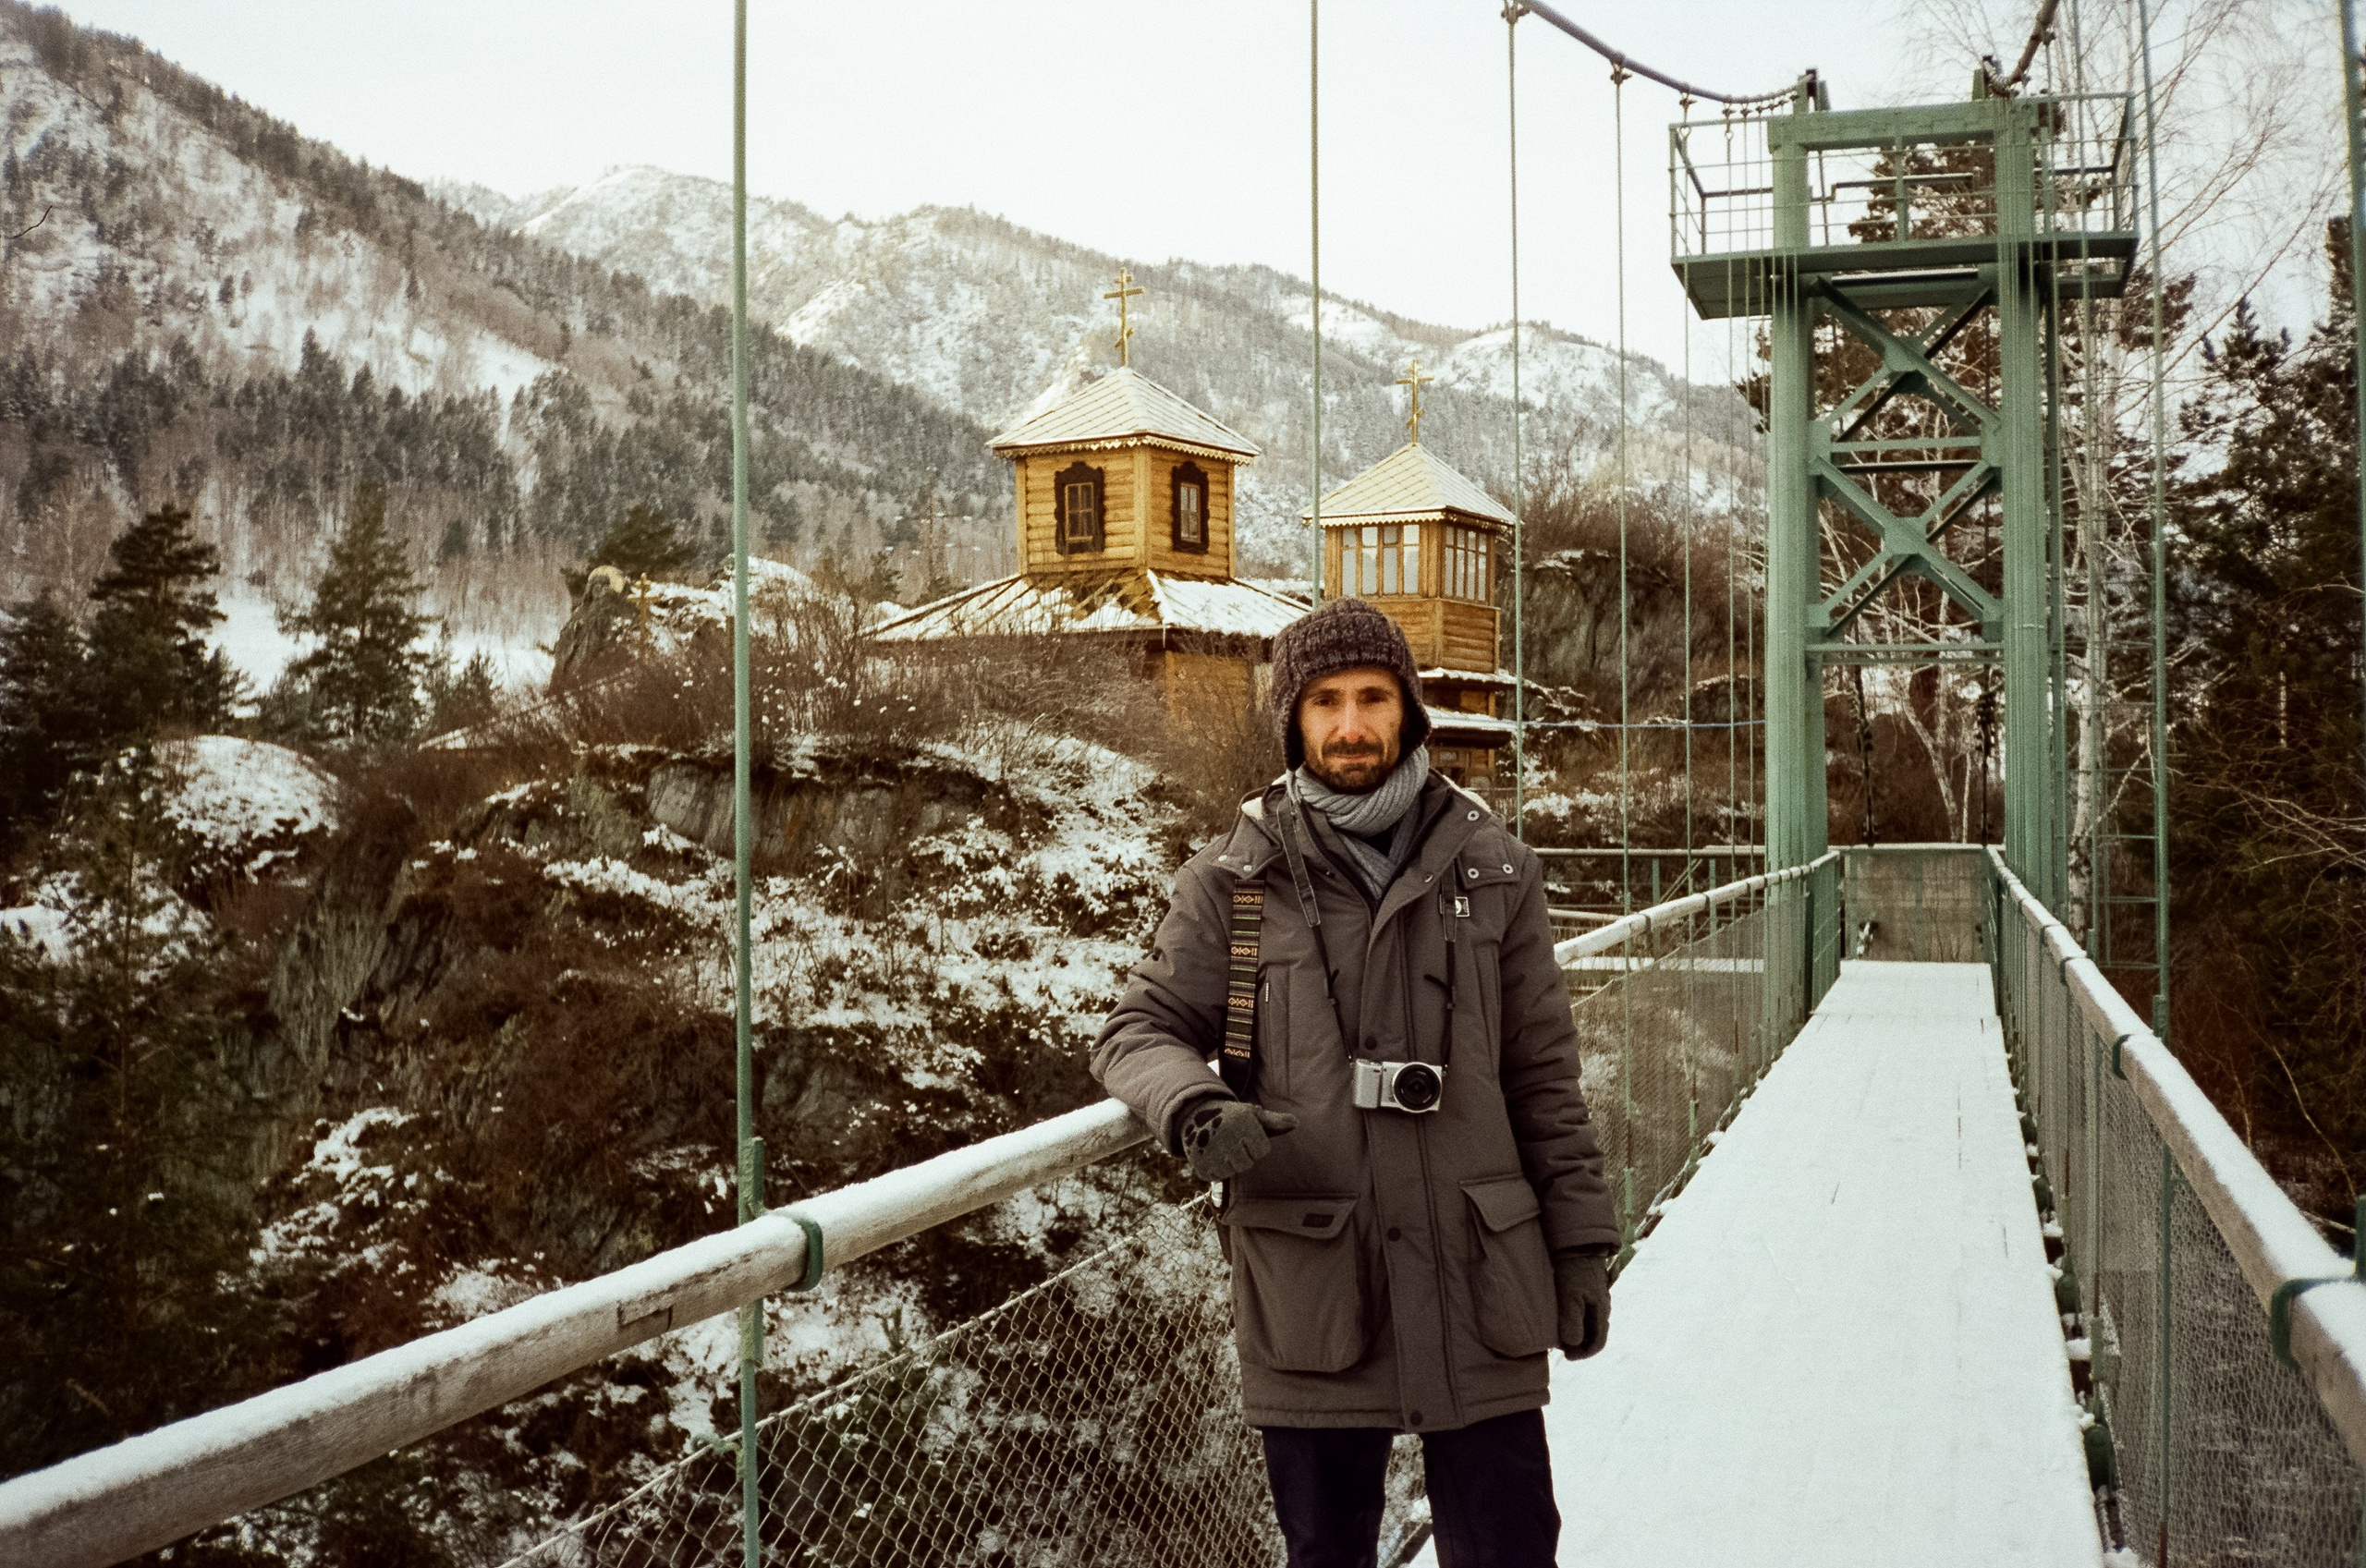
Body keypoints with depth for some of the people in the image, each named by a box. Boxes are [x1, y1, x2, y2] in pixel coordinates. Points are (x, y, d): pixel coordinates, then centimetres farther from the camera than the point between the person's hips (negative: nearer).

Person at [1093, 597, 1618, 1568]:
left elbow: (1543, 1075, 9)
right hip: (1307, 1295, 0)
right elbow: (1138, 1032, 3)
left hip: (1478, 1285, 1)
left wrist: (1580, 1240, 7)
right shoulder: (1232, 881, 0)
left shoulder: (1491, 871, 5)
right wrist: (1195, 1108, -19)